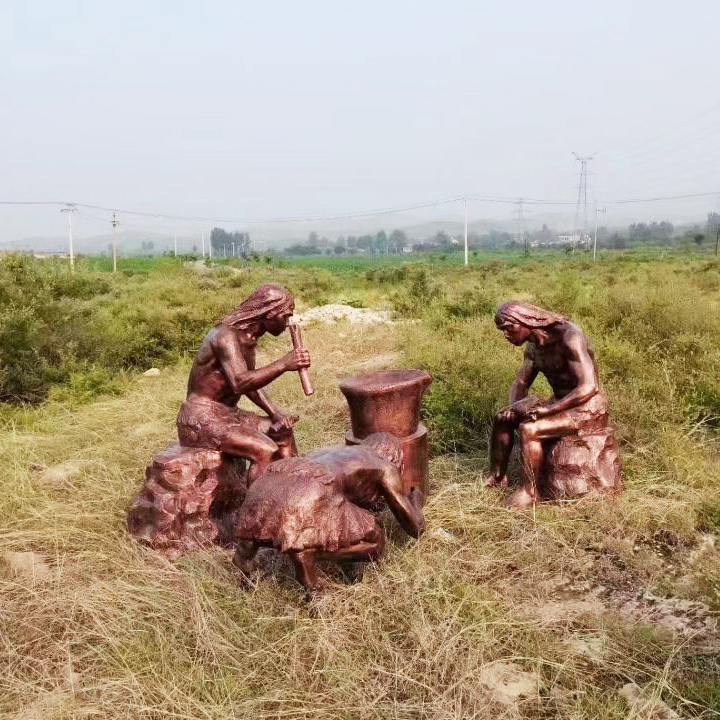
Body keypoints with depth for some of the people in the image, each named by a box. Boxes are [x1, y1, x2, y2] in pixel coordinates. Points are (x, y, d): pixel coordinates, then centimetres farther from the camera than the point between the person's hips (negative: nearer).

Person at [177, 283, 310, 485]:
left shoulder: (249, 337, 8)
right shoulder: (226, 334, -21)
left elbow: (251, 383, 16)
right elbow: (240, 383, -35)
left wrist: (276, 413, 5)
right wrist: (283, 364, -38)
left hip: (227, 414, 10)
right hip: (201, 418, -10)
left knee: (283, 431, 16)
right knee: (265, 450, -25)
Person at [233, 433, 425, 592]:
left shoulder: (337, 450, 39)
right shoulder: (386, 467, 24)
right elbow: (415, 527, 25)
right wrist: (416, 501, 47)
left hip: (268, 484, 6)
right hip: (311, 497, -6)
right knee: (374, 544, 11)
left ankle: (248, 544, 9)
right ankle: (308, 552, -10)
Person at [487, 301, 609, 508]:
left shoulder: (569, 337, -24)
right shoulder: (534, 346, 3)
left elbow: (588, 388, -31)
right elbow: (520, 383, 13)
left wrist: (546, 409, -30)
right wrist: (514, 407, -9)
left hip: (588, 410, -9)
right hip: (560, 404, 9)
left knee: (528, 429, -27)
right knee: (502, 419, 4)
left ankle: (529, 491, -12)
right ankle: (497, 477, 12)